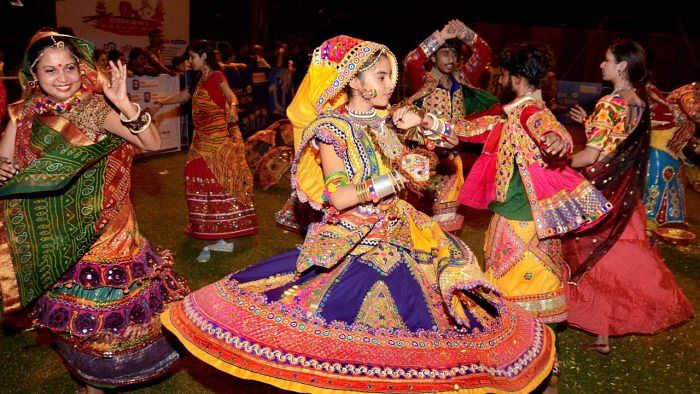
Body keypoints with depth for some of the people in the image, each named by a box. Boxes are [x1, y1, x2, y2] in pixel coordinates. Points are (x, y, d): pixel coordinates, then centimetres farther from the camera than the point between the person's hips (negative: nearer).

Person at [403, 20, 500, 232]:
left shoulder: (461, 79, 6)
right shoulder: (422, 81, -8)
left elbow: (484, 55, 2)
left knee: (448, 219, 15)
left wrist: (466, 34, -15)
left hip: (451, 159, 5)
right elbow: (410, 63, -27)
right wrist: (441, 36, -30)